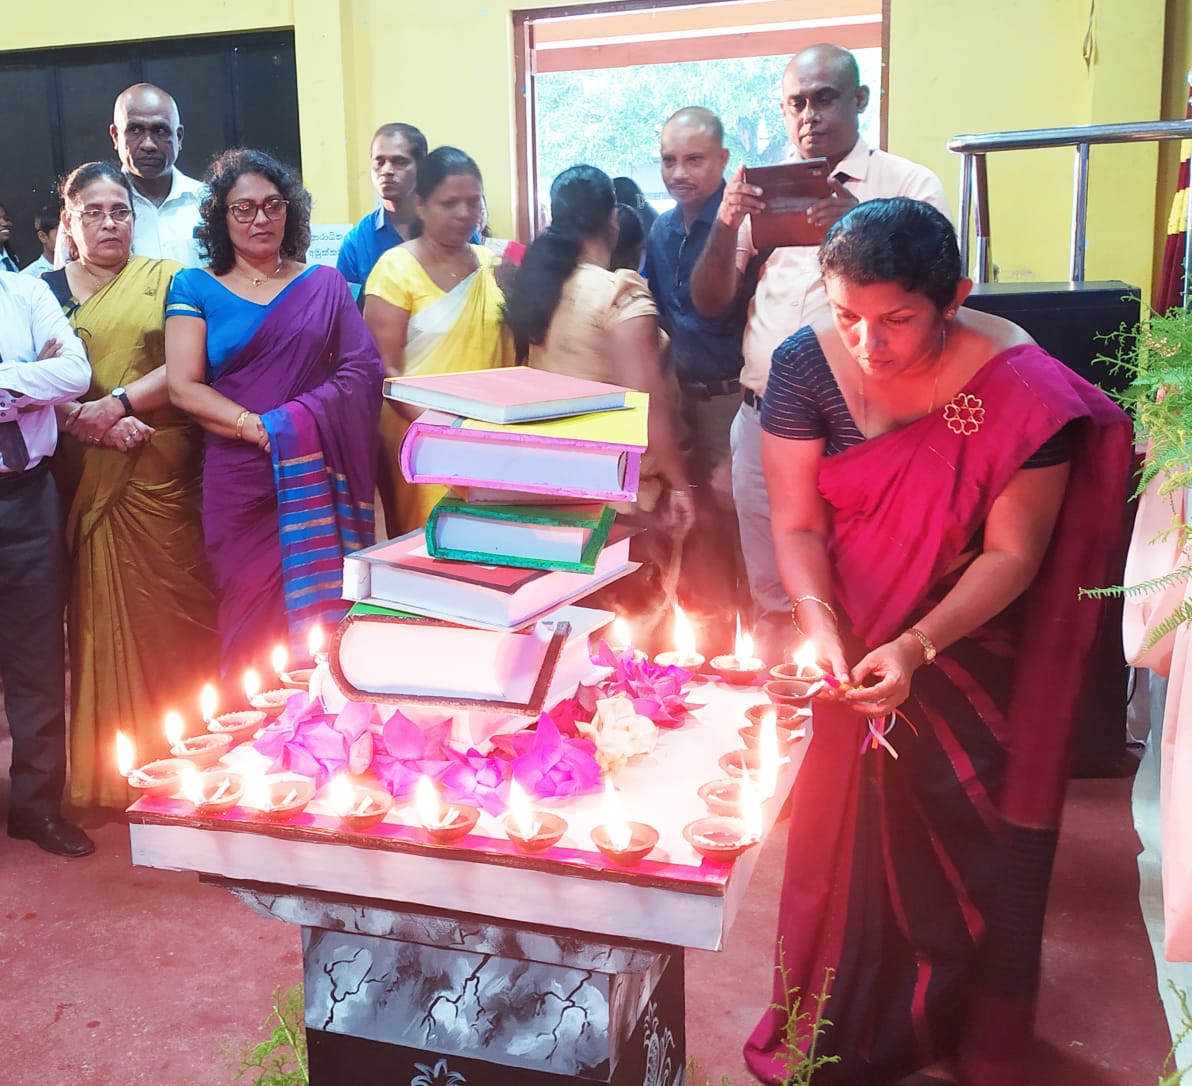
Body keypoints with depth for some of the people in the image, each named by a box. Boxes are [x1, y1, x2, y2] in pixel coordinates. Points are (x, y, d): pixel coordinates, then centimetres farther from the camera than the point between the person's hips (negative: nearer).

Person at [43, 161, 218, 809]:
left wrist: (119, 402, -13)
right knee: (97, 615, 4)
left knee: (171, 612, -1)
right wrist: (89, 422, -13)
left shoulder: (166, 279, 8)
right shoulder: (46, 289, 13)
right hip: (83, 478, 2)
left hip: (161, 473, -1)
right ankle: (104, 774, 15)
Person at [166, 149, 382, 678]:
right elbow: (184, 387, 0)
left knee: (323, 611, -2)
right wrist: (257, 427, -15)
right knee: (254, 620, 0)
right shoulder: (195, 287, 8)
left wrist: (295, 422, -14)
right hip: (241, 481, -1)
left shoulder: (324, 284, 12)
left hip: (319, 478, 1)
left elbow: (364, 367, 1)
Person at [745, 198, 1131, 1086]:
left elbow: (1011, 554, -19)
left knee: (958, 847, 8)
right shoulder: (807, 365, -16)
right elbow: (798, 525, -11)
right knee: (842, 840, 13)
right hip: (850, 637, 2)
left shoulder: (1023, 388, -23)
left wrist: (917, 646, -32)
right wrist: (822, 629, -28)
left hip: (966, 650, -2)